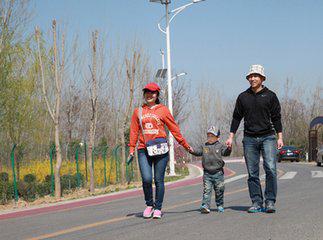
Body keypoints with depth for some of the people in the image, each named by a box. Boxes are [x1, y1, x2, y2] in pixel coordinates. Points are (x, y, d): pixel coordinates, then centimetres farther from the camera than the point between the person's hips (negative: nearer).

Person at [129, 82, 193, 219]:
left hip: (160, 149, -1)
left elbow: (174, 129, 9)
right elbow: (134, 131, 15)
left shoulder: (162, 110, 7)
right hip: (143, 150, 1)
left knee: (159, 180, 1)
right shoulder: (138, 111, 13)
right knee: (146, 179, -10)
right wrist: (132, 149, 9)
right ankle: (149, 205, 13)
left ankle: (158, 208, 13)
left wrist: (186, 146, 10)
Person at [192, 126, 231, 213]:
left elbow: (225, 152, -10)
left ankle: (219, 205, 23)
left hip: (218, 173, -1)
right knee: (206, 190, -7)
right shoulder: (203, 146, 10)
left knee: (219, 190, 7)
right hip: (207, 173, 1)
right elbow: (197, 151, 2)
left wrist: (229, 149, -31)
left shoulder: (220, 146, 3)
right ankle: (205, 206, -11)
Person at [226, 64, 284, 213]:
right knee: (252, 173, 2)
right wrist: (231, 137, 8)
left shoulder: (270, 96, 4)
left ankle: (270, 201, -8)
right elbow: (237, 117, 13)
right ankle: (256, 202, 6)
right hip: (249, 139, 2)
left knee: (271, 169, -13)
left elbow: (276, 118, 5)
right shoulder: (243, 97, 10)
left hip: (268, 137, -2)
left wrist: (280, 137, -1)